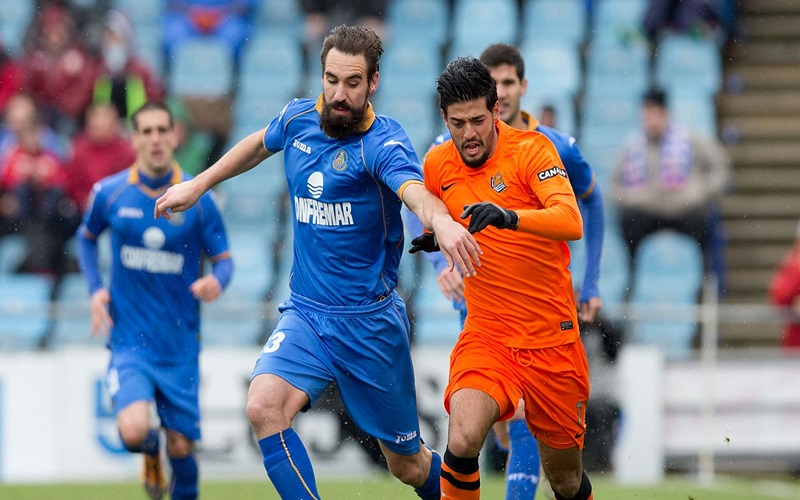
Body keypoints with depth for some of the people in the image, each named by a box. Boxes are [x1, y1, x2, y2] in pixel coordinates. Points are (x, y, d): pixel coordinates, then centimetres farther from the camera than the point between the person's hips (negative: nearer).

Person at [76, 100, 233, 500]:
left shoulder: (197, 199, -4)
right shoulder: (109, 193, -2)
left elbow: (223, 259, 2)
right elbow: (86, 237, 18)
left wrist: (217, 280, -22)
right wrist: (96, 290, 3)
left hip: (180, 344, 1)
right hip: (129, 340, -1)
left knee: (181, 446, 2)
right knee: (134, 432, -21)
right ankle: (152, 454, 17)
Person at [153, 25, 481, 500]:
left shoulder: (383, 143, -17)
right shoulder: (298, 119, 0)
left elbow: (415, 192, -40)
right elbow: (259, 144, 25)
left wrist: (442, 222, -61)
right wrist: (197, 185, 27)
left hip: (370, 320, -4)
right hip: (306, 313, 4)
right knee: (264, 407, -25)